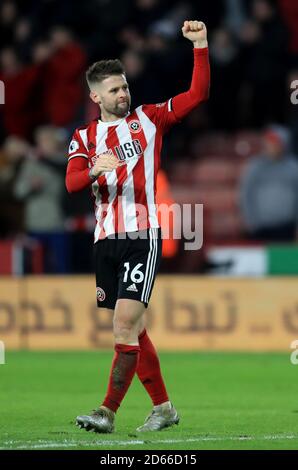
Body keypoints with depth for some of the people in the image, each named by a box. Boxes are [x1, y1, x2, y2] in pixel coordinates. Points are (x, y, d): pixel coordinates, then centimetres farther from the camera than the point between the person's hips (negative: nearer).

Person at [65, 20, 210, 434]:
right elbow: (71, 183, -4)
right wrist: (96, 169, -26)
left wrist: (200, 46, -11)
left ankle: (108, 411, -18)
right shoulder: (85, 137, 12)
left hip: (141, 237, -5)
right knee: (131, 329, 9)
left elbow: (198, 93, 0)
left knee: (126, 324, -15)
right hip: (105, 240, 5)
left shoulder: (149, 119, 6)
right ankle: (163, 406, 19)